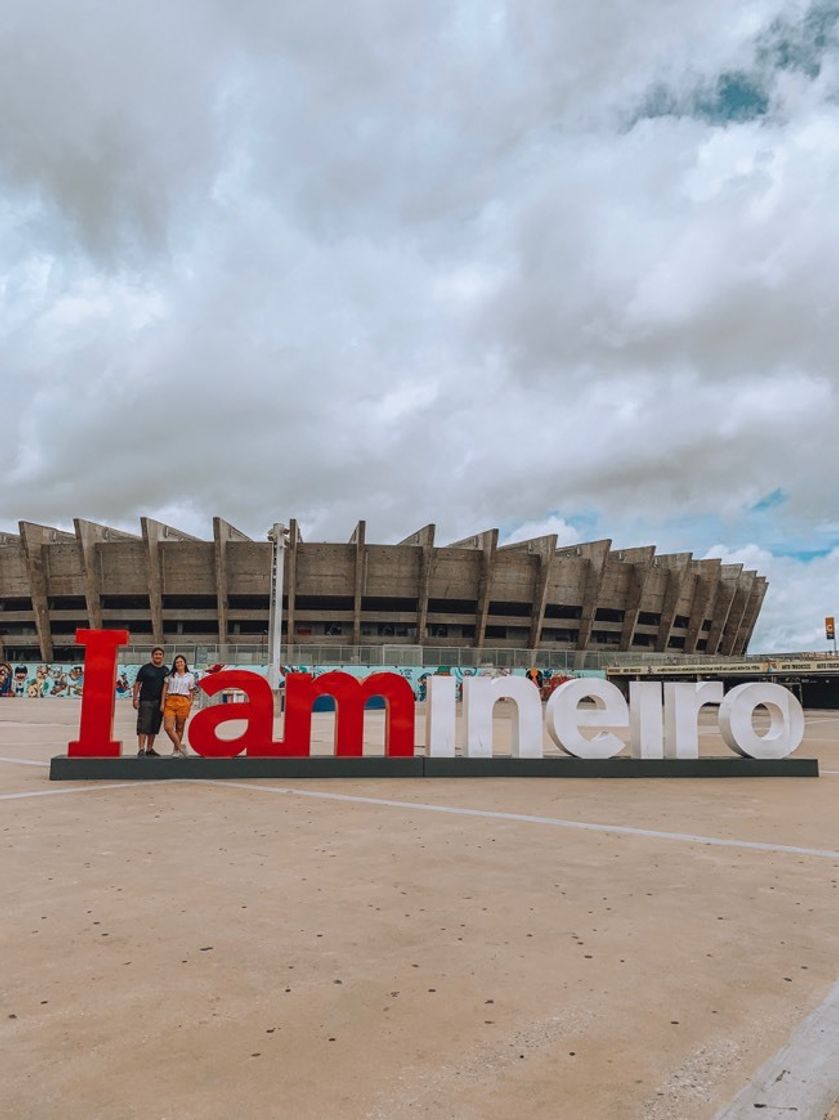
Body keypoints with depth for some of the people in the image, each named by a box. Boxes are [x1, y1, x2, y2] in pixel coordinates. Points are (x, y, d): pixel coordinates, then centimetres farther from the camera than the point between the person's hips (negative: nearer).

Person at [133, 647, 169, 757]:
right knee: (143, 726, -9)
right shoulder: (145, 668, 0)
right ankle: (141, 749, -10)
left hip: (159, 702, 4)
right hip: (145, 701, -4)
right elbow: (137, 684, 1)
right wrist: (135, 699, -6)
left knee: (154, 727, 8)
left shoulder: (166, 670, 11)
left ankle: (149, 749, 17)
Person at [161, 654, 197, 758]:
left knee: (179, 728, 4)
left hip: (183, 702, -1)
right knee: (168, 727, -12)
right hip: (170, 702, 1)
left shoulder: (190, 676, 11)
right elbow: (165, 689, 11)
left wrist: (190, 704, 4)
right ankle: (180, 747, -2)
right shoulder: (170, 675, 13)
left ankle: (176, 750, 16)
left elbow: (191, 692, 13)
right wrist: (162, 703, 3)